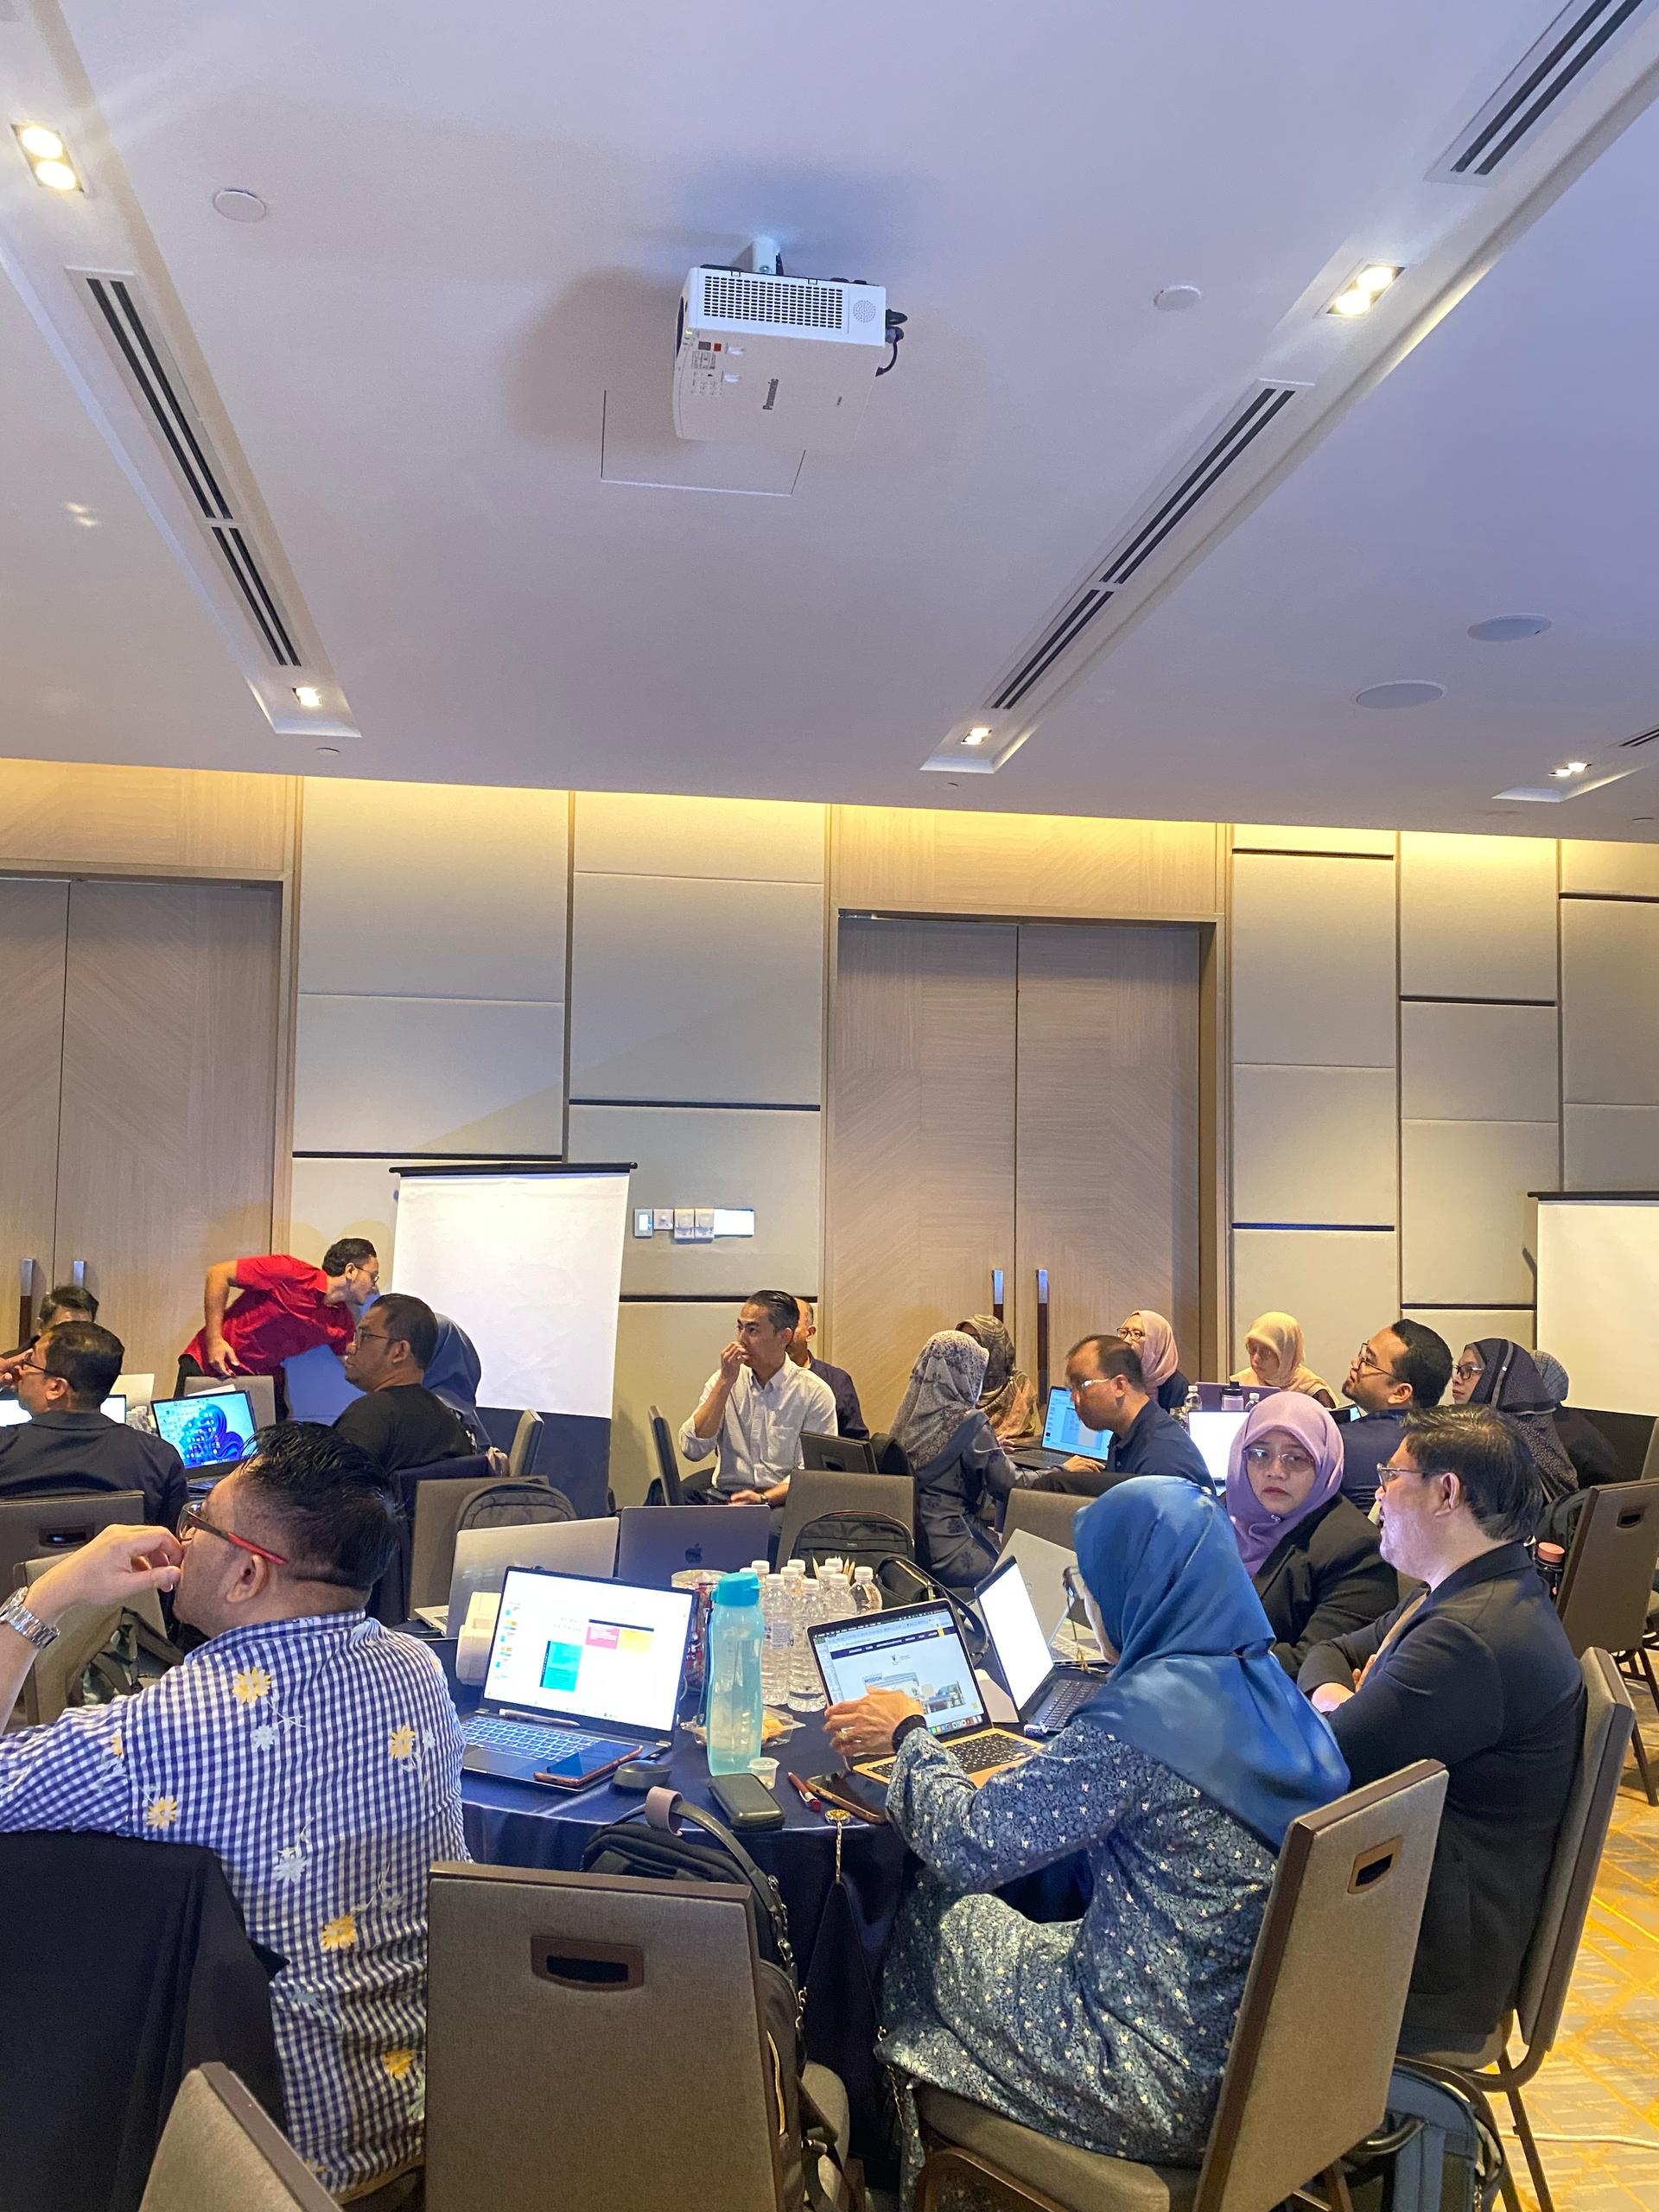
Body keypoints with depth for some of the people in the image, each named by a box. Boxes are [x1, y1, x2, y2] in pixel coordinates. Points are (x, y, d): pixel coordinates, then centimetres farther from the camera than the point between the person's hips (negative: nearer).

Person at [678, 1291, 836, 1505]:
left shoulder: (815, 1393, -1)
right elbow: (692, 1450, -4)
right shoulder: (722, 1381, 9)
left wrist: (764, 1498, -22)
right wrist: (725, 1383, -7)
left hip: (781, 1504, -3)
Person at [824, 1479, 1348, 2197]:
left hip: (1166, 2094, -8)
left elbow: (969, 1845, -19)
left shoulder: (1142, 1716, -26)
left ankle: (897, 2174, 33)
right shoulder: (1270, 1691, 0)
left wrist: (909, 1735, -2)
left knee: (929, 1913, 10)